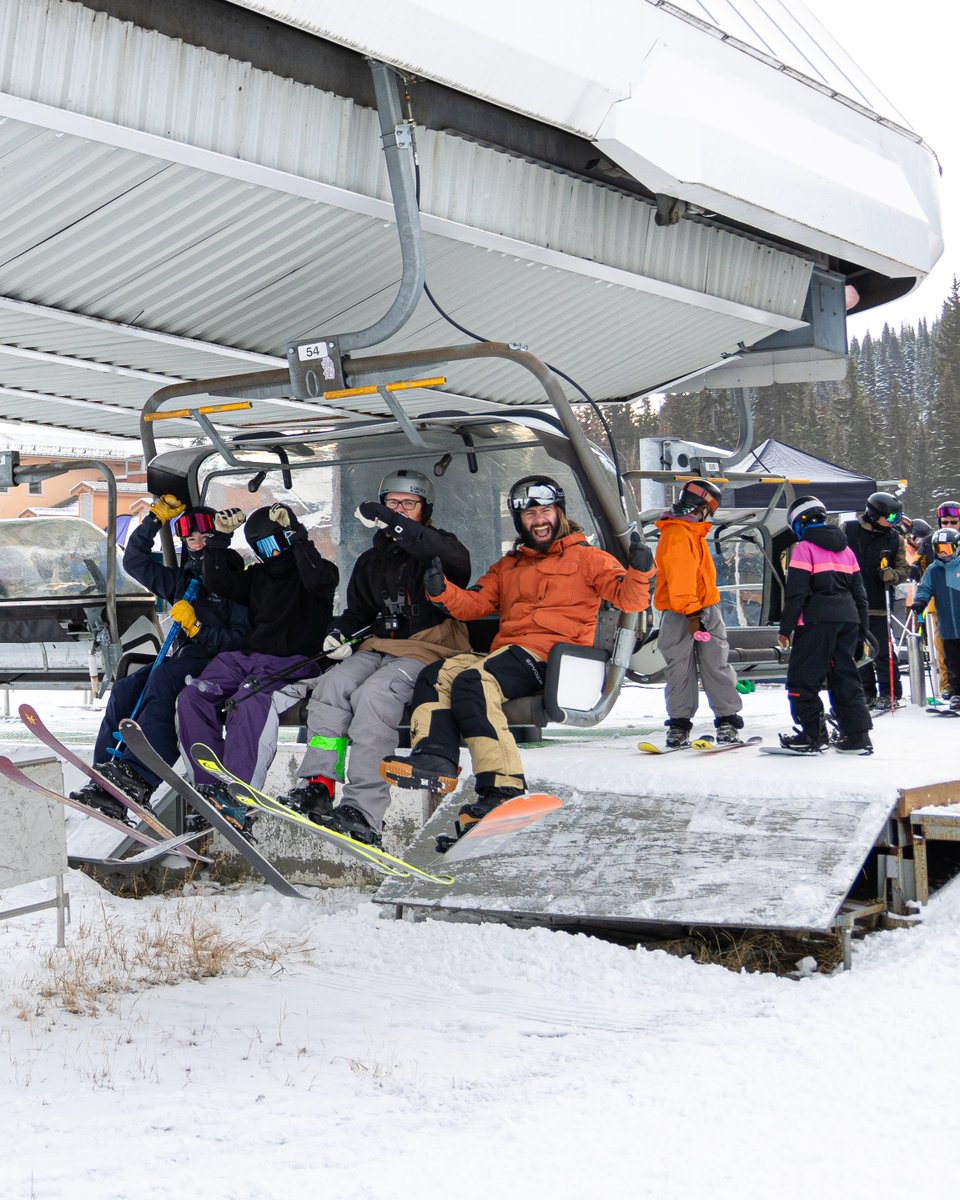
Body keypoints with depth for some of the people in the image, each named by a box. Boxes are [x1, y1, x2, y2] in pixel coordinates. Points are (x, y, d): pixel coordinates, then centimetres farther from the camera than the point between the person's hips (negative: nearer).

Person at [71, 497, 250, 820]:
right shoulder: (181, 581, 23)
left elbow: (240, 639, -8)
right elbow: (135, 562, 25)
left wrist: (198, 628, -19)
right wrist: (154, 520, 16)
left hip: (217, 661, -7)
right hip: (181, 658, 7)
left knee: (162, 678, -35)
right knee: (124, 690, -19)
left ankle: (138, 776, -47)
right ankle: (106, 777, -28)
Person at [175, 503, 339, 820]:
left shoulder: (321, 570, 6)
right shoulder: (258, 576, 24)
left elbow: (317, 579, -18)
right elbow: (217, 582, 16)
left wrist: (293, 531, -17)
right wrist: (220, 538, 8)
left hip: (293, 663, -6)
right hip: (247, 657, 7)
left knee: (249, 702, -36)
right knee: (192, 697, -19)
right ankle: (210, 788, -23)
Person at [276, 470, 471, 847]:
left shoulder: (437, 547, 4)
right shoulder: (372, 561, 24)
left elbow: (456, 560, -22)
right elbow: (358, 611, 33)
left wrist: (392, 523, -30)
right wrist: (340, 632, 7)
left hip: (428, 650, -6)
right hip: (379, 648, 6)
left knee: (373, 694, -32)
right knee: (332, 685, -23)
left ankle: (364, 811, -39)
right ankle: (318, 785, -31)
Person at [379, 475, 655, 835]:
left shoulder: (585, 558, 11)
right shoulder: (508, 567, 30)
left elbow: (628, 600, -1)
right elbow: (473, 604, 19)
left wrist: (639, 572, -22)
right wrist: (442, 590, -1)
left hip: (552, 655, -7)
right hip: (506, 654, 7)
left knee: (472, 681, -30)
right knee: (435, 676, -13)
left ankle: (503, 788, -38)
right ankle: (435, 757, -34)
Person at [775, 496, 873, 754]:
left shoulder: (804, 547, -3)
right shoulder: (845, 548, 18)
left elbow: (796, 592, -10)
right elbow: (859, 593, 19)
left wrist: (786, 628, -6)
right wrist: (861, 631, 22)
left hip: (817, 619, -7)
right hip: (849, 617, 7)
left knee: (803, 677, 1)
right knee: (845, 675, 11)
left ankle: (812, 734, -1)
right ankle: (857, 735, 6)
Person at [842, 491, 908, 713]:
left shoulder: (894, 538, 5)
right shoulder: (848, 531, 0)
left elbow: (903, 569, 8)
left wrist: (892, 575, -14)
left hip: (879, 606, -1)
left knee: (882, 651, -5)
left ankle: (889, 694, 6)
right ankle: (867, 694, 19)